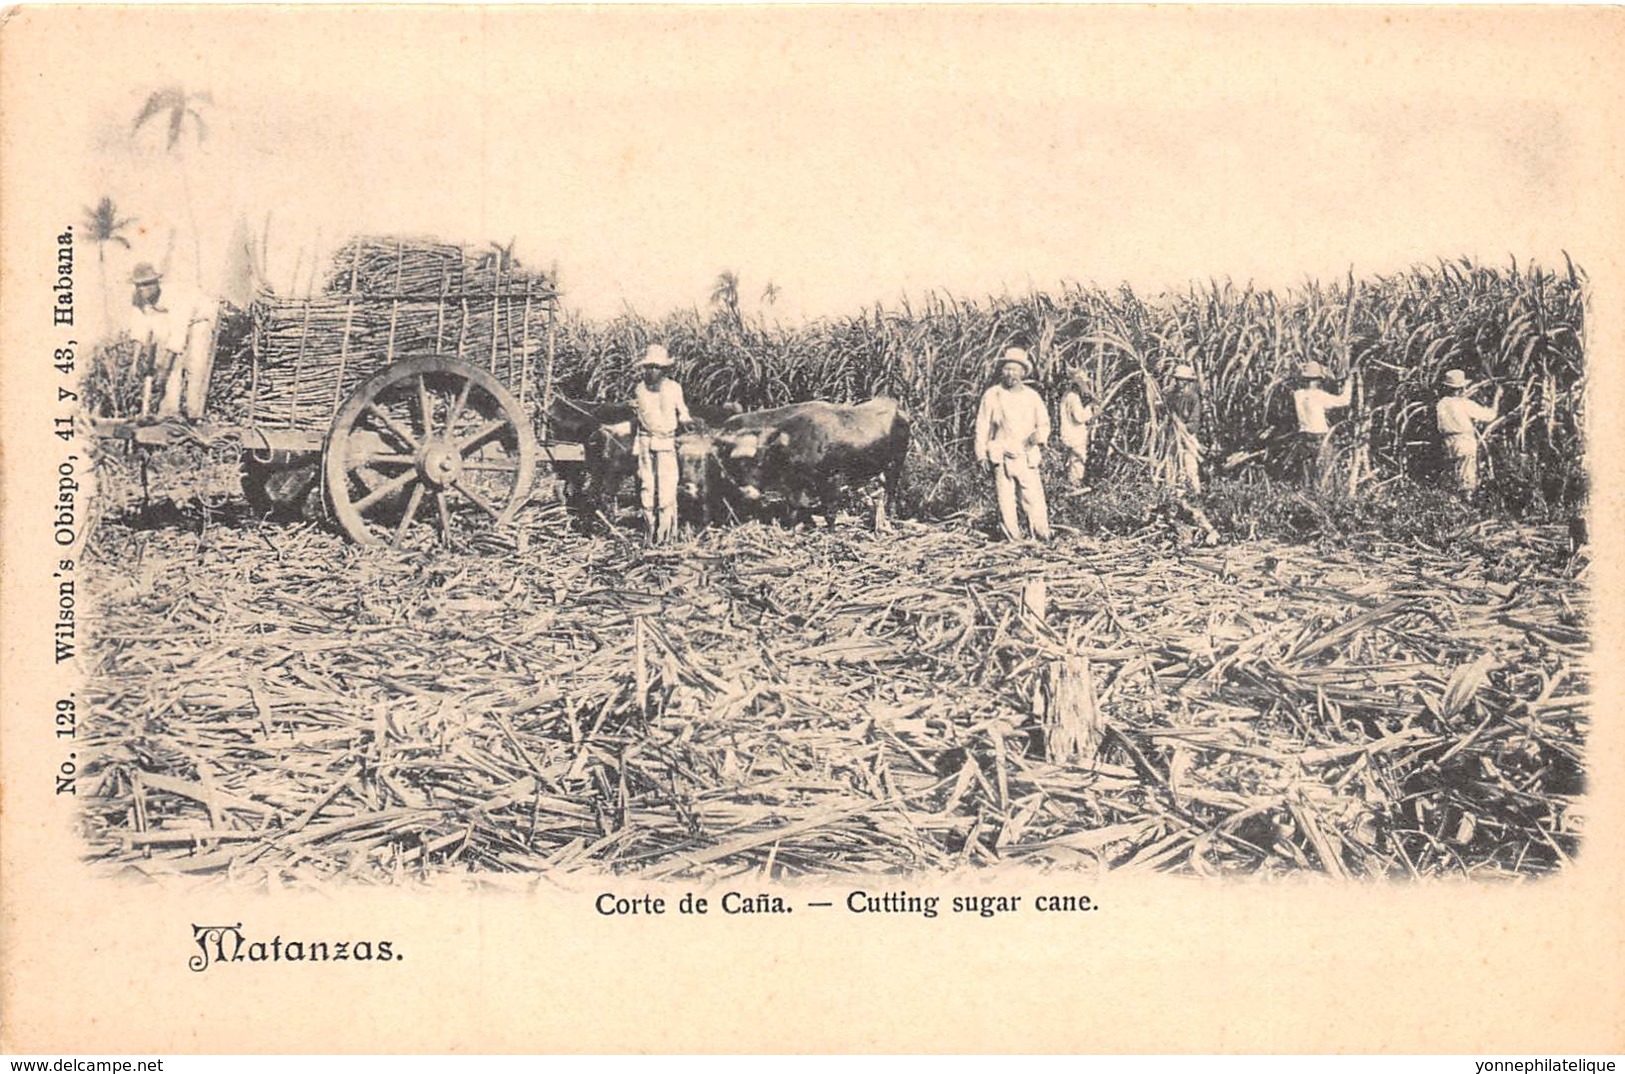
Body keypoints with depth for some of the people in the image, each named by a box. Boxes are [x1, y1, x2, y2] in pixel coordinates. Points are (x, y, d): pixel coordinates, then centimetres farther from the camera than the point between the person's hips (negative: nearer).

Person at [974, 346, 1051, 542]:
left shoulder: (1032, 396, 11)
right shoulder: (992, 395, 4)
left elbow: (1044, 424, 16)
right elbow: (982, 427, 5)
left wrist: (1039, 434, -8)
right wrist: (982, 455, -1)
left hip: (1027, 457, 1)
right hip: (1001, 458, -1)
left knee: (1035, 501, -6)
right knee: (1006, 503, -1)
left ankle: (1044, 539, -2)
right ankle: (1013, 540, 5)